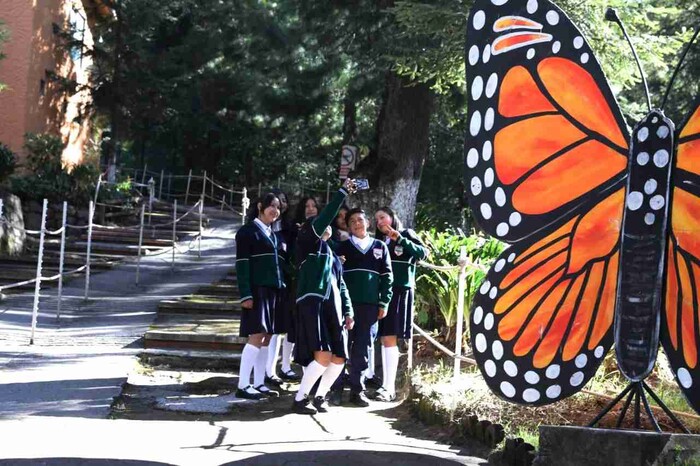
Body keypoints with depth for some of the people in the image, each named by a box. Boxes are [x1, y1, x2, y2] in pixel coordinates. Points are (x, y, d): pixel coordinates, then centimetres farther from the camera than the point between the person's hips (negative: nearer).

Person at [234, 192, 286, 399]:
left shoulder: (273, 234, 19)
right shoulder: (248, 231, -3)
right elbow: (242, 264, -10)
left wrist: (282, 289, 11)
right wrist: (246, 295, -18)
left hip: (274, 291, 7)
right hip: (257, 290, -7)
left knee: (266, 338, 5)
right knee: (256, 337, -12)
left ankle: (259, 383, 8)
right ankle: (243, 385, -11)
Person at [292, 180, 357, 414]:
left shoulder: (332, 254, 28)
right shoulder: (307, 243, 7)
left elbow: (341, 284, 25)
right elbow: (323, 218, -7)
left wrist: (347, 311, 13)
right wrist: (343, 192, -6)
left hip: (332, 307, 8)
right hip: (312, 303, -8)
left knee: (339, 359, 0)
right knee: (323, 356, -19)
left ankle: (319, 397, 17)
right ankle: (300, 399, -8)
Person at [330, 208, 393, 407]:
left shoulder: (380, 247, 13)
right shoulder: (343, 247, 10)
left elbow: (387, 276, 10)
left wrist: (384, 303, 2)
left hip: (370, 305, 1)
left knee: (362, 349, 4)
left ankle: (357, 390, 10)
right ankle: (336, 389, 1)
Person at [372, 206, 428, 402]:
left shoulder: (406, 234, 5)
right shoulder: (379, 241, 19)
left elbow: (422, 253, -11)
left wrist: (400, 240, -17)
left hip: (401, 291, -5)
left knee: (390, 338, -13)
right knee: (384, 339, 3)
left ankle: (389, 387, -15)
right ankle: (386, 384, 6)